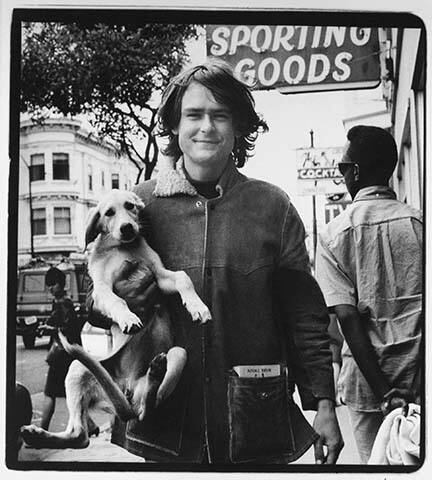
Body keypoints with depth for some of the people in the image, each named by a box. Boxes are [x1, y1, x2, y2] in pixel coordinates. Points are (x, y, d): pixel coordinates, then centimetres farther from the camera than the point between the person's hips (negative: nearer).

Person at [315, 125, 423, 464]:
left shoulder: (334, 235, -4)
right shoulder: (419, 222, 0)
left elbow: (348, 318, -11)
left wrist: (385, 394, -11)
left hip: (368, 376, -1)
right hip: (420, 372, 1)